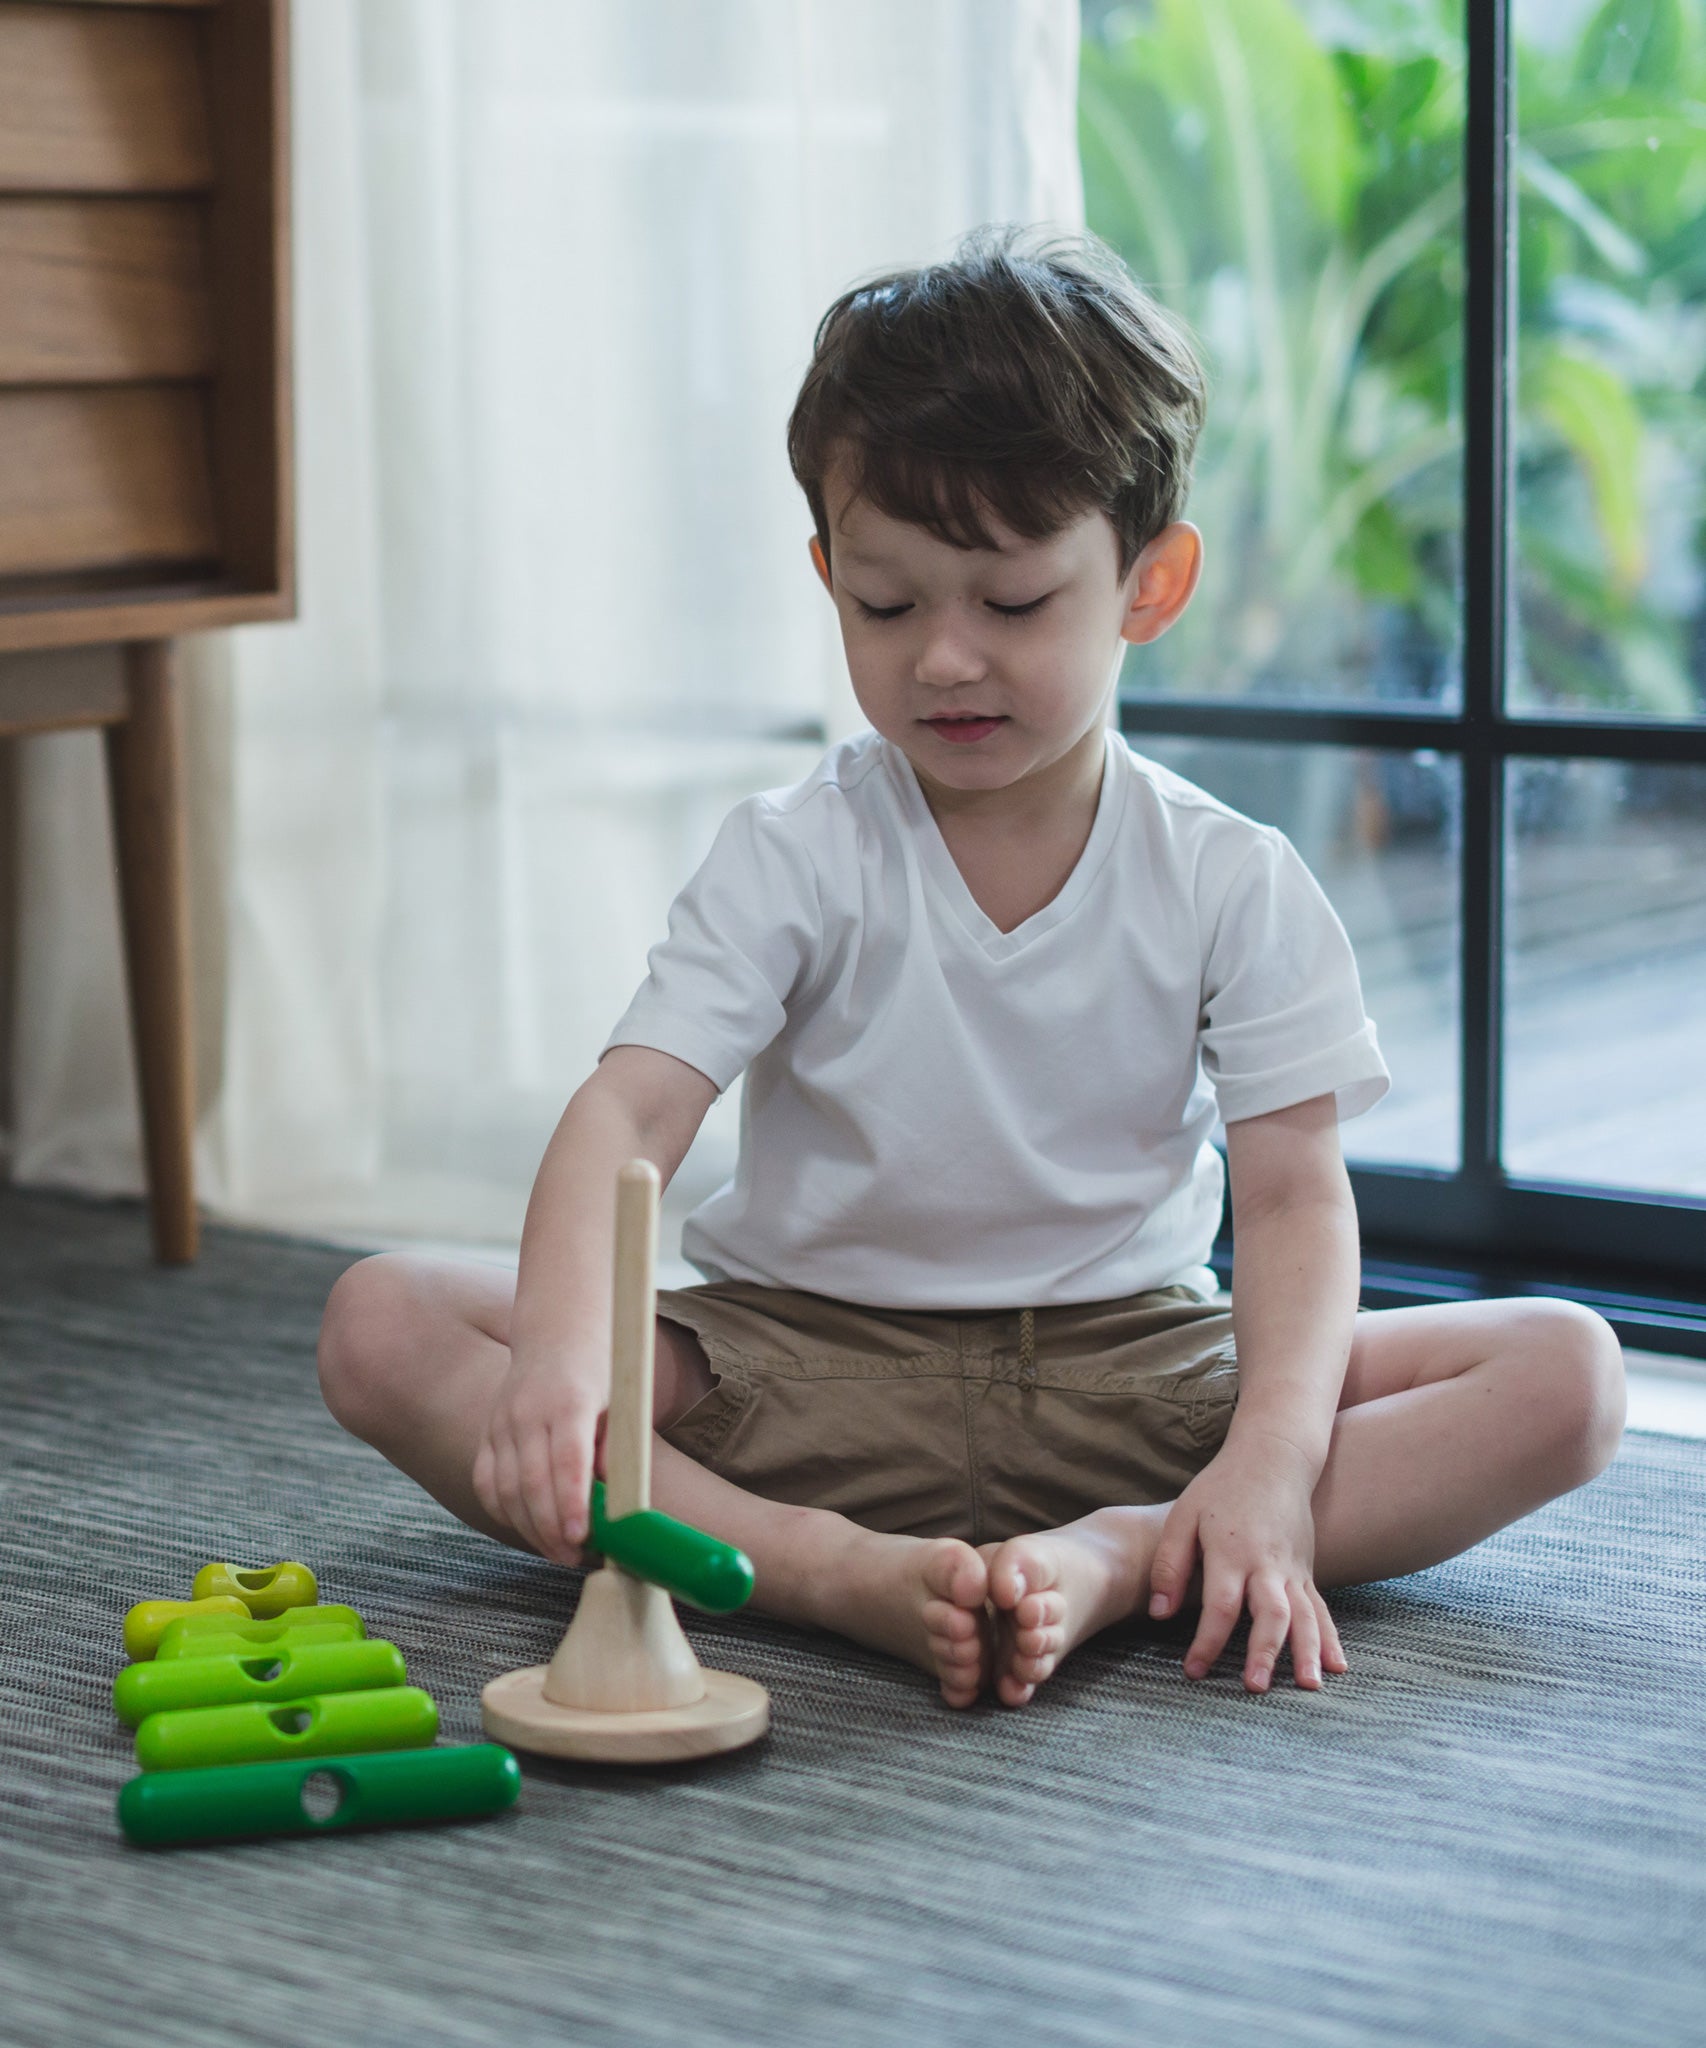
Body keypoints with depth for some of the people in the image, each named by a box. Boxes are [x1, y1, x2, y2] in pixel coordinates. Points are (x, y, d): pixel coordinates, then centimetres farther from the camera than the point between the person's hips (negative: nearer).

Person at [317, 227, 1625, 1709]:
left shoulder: (1233, 888, -2)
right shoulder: (795, 861, -4)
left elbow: (1296, 1198, -7)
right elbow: (629, 1112, -16)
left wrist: (1270, 1466, -26)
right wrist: (559, 1358, -37)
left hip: (1136, 1383, 1)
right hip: (802, 1378, 0)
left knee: (1565, 1375, -19)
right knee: (383, 1327, -22)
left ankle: (1114, 1557, -32)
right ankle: (843, 1573, -35)